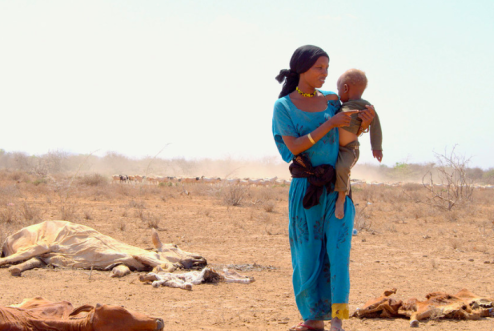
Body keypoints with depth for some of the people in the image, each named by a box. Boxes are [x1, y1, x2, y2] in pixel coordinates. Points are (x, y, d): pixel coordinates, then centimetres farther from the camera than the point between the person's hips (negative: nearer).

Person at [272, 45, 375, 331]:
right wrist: (331, 123, -17)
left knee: (338, 250, -11)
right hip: (306, 189, -2)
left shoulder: (332, 100, 8)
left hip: (336, 189, 2)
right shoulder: (284, 106, -1)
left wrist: (364, 123, -3)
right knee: (308, 256, 4)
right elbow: (294, 147, -13)